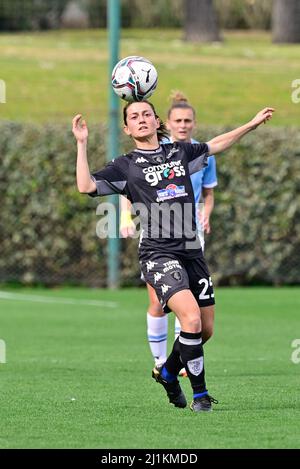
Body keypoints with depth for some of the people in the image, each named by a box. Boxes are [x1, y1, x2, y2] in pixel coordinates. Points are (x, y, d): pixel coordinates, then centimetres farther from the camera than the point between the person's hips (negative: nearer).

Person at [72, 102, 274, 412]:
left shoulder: (180, 152, 17)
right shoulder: (125, 166, 5)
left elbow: (215, 145, 32)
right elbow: (86, 186, -6)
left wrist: (252, 124, 32)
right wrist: (82, 144, -10)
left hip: (191, 252, 6)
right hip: (159, 254, -6)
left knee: (205, 329, 8)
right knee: (191, 318, -23)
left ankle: (166, 373, 34)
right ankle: (200, 394, -11)